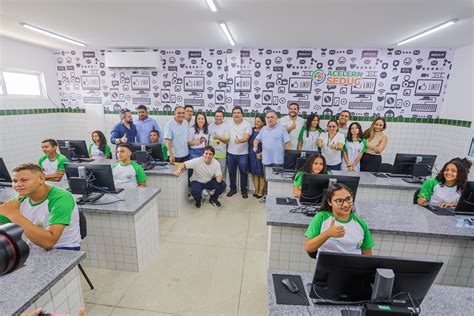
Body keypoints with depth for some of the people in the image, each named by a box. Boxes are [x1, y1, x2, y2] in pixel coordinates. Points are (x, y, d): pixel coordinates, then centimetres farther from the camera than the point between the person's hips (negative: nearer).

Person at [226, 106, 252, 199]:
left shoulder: (247, 125, -7)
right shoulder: (229, 123, 5)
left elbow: (246, 137, -20)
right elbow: (226, 136, 13)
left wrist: (240, 141, -39)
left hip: (242, 153, -3)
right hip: (230, 153, 3)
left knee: (243, 172, 8)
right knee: (231, 172, 14)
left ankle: (243, 190, 24)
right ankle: (233, 189, 31)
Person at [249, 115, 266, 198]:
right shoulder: (251, 130, 8)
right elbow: (248, 142, 13)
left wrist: (261, 154, -19)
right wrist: (250, 153, 4)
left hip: (261, 155, -5)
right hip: (252, 155, 5)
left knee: (261, 174, 5)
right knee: (254, 173, 12)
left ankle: (261, 191, 18)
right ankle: (256, 190, 25)